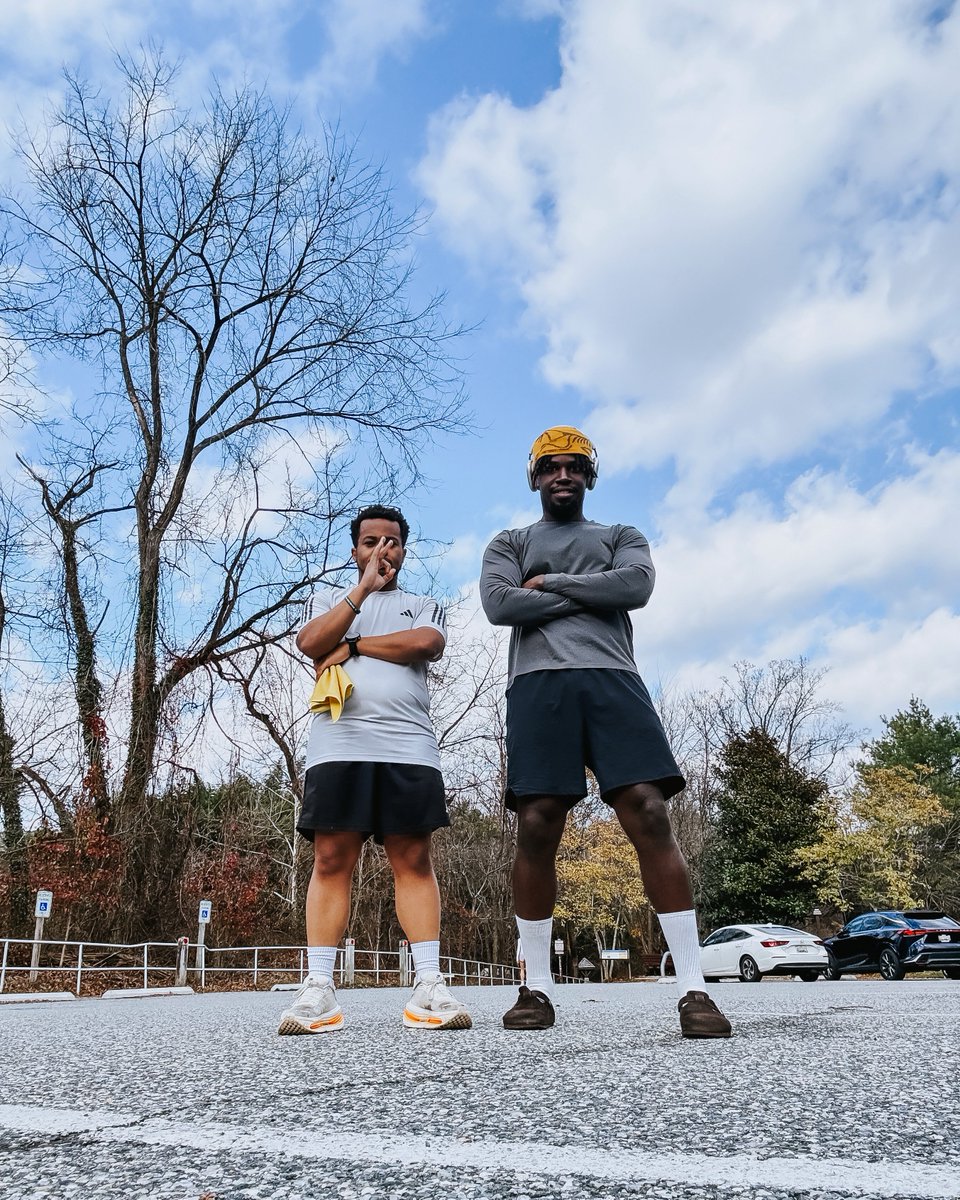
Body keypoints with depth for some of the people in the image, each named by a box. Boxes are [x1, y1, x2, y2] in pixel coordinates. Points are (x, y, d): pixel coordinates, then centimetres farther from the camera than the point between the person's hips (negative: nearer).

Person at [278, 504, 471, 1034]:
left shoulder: (423, 605, 21)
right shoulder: (329, 598, 22)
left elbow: (427, 643, -3)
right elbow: (310, 642, 0)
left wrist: (353, 645, -1)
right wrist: (364, 588, -2)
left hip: (409, 747, 0)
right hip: (338, 745, 0)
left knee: (414, 860, -4)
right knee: (331, 861, -4)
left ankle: (428, 985, -4)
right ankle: (318, 988, -3)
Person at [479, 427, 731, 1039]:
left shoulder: (622, 537, 24)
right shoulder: (510, 544, 24)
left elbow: (637, 585, 0)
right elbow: (499, 605, 2)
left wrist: (548, 584, 2)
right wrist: (592, 596, 1)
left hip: (612, 680, 0)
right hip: (538, 685, 0)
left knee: (650, 815, -13)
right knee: (537, 828, -6)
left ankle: (694, 988, -9)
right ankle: (538, 987, 6)